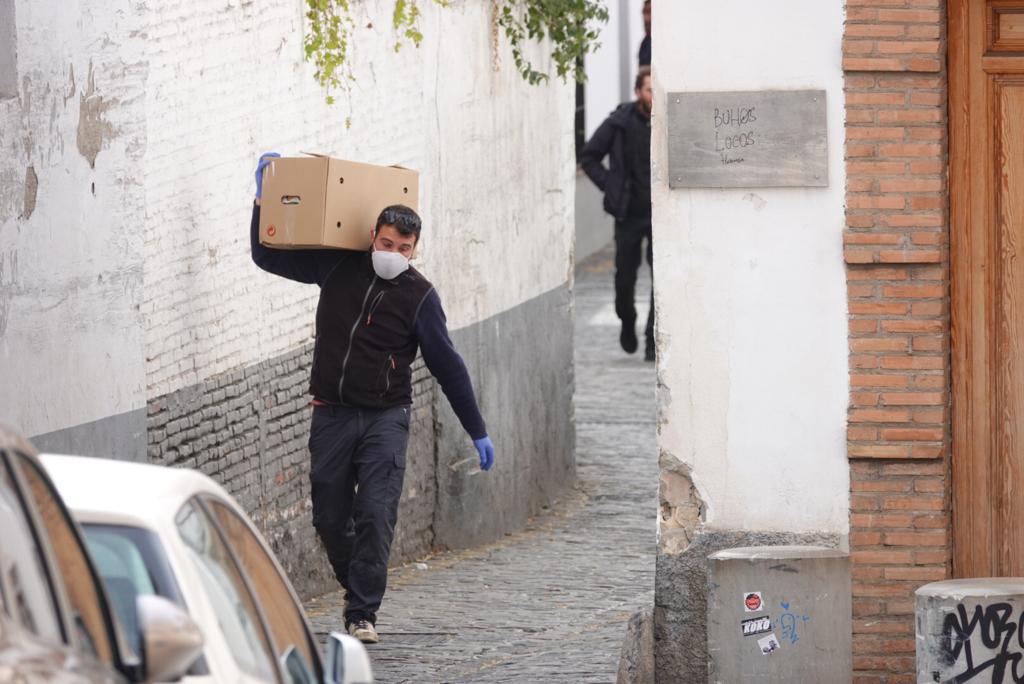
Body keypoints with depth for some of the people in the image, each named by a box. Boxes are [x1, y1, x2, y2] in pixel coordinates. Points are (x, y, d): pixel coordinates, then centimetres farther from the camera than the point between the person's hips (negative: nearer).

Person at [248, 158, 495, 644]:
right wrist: (264, 198, 1)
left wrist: (478, 432, -1)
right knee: (330, 519, 6)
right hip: (332, 413, 3)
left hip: (385, 417, -3)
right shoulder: (338, 267, 1)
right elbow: (268, 256, 11)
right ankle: (358, 584, 30)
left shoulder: (419, 296, -4)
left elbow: (448, 366, -1)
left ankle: (362, 612, -10)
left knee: (376, 514, -15)